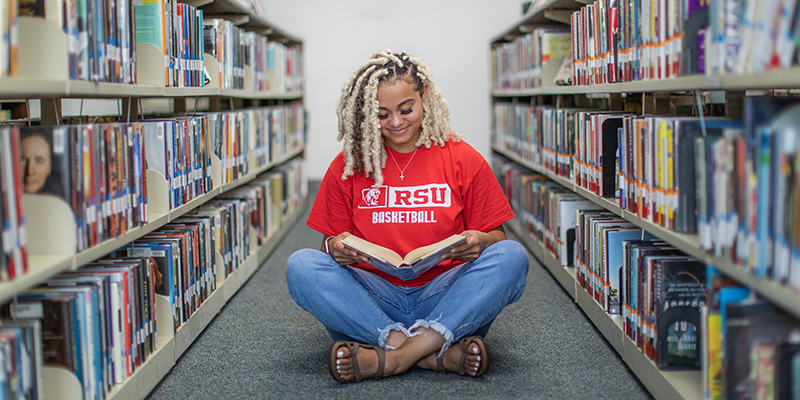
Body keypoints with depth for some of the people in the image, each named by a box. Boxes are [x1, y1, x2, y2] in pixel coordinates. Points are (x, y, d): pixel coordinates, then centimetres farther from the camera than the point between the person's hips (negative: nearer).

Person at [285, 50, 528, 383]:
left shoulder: (463, 159, 6)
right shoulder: (347, 166, 9)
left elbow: (496, 237, 8)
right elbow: (332, 241, 12)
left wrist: (480, 241, -16)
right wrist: (335, 247, -13)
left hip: (443, 299, 0)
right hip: (373, 299, 1)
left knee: (513, 256, -26)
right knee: (300, 265, -25)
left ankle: (388, 358, -33)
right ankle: (438, 353, -33)